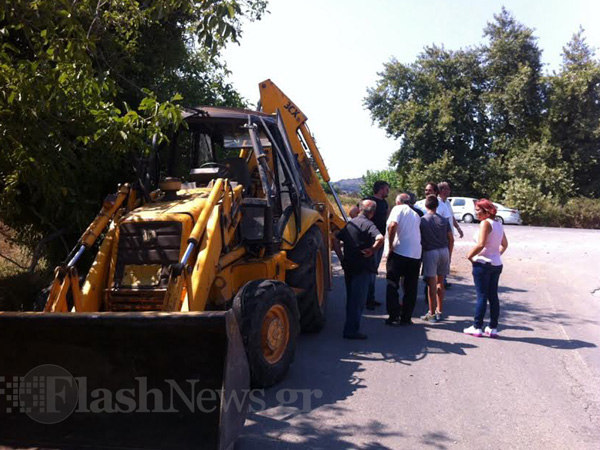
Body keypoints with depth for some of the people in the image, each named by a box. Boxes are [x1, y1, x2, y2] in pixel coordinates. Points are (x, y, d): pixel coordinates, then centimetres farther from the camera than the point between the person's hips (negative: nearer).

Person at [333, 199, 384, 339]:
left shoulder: (349, 223, 11)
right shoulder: (368, 224, -11)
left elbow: (335, 239, 10)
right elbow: (380, 238, -30)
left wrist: (342, 258, 7)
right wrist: (372, 251, -16)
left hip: (348, 266, 7)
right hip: (362, 268, -7)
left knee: (351, 298, 18)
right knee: (358, 300, 0)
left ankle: (350, 328, 26)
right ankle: (351, 330, 2)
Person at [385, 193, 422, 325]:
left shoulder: (398, 209, 2)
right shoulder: (415, 214, 21)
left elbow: (392, 225, -15)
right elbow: (418, 232, 19)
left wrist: (390, 246, -8)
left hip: (399, 251, -5)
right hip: (416, 254, 5)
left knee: (392, 286, 6)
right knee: (411, 288, 12)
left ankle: (394, 317, 4)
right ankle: (406, 318, 15)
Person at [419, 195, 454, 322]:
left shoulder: (422, 220, -4)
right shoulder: (444, 220, 6)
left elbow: (419, 239, -4)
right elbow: (451, 239, 7)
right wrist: (449, 254, 16)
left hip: (430, 252, -4)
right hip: (444, 251, 4)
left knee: (431, 284, 1)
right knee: (440, 282, 15)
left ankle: (432, 314, 6)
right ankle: (440, 311, 23)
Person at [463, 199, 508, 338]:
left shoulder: (485, 223, -14)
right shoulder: (498, 223, 11)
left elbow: (481, 244, -23)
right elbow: (505, 244, 19)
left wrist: (469, 256, -11)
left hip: (482, 264, -8)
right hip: (496, 264, 8)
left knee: (481, 296, -2)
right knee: (493, 296, 11)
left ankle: (477, 327, 4)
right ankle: (493, 328, 15)